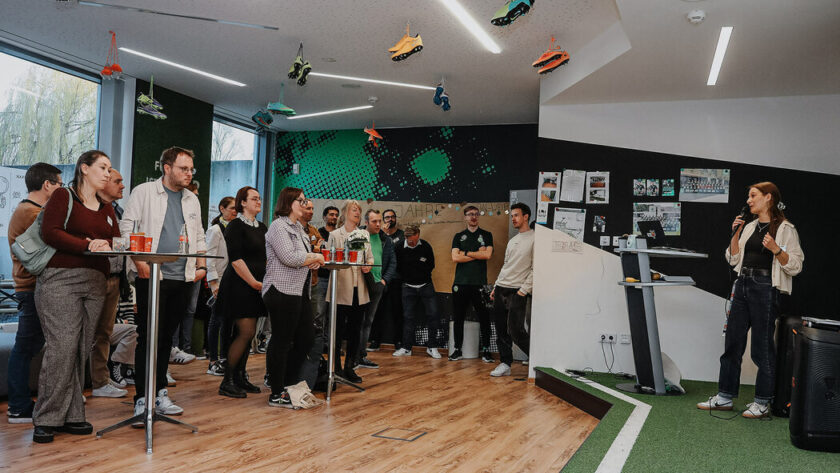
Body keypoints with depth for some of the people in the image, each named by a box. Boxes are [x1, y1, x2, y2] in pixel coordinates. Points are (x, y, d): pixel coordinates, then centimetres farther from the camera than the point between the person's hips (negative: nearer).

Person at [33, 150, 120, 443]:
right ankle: (47, 419, -2)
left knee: (82, 350, 4)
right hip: (60, 279, -6)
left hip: (95, 283, 6)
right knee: (61, 347, -11)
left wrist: (105, 244, -8)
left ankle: (71, 416, 9)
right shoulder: (64, 197, 4)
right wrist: (87, 245, -15)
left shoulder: (106, 208, 21)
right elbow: (50, 232, -8)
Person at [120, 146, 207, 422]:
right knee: (148, 337, -5)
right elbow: (127, 227, -5)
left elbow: (199, 236, 21)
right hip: (151, 275, -5)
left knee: (166, 337, 11)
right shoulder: (144, 192, 1)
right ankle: (142, 399, 0)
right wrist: (139, 261, -15)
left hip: (182, 278, 5)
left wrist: (201, 265, 10)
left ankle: (159, 394, 20)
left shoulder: (192, 200, 17)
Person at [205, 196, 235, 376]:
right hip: (219, 280, -7)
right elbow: (210, 257, -11)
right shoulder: (215, 229, -7)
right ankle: (213, 362, 2)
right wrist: (214, 283, -17)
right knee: (217, 319, -4)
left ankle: (225, 358, 18)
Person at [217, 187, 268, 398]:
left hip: (257, 286, 8)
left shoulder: (262, 227, 16)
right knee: (246, 332, -11)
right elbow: (235, 259, -15)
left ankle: (240, 377, 18)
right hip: (239, 285, -8)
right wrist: (254, 282, -14)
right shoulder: (236, 226, -8)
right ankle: (227, 382, -2)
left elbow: (268, 256, 19)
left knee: (248, 333, 9)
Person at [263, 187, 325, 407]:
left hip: (300, 291, 10)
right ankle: (277, 395, 4)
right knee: (282, 341, -4)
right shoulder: (278, 226, -9)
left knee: (306, 339, 10)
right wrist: (315, 257, -6)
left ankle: (289, 384, 22)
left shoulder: (298, 227, 20)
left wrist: (314, 259, 6)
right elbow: (289, 257, -20)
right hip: (282, 291, -10)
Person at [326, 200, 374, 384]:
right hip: (341, 288, -4)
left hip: (359, 288, 4)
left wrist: (368, 265, -2)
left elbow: (370, 256, 18)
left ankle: (349, 367, 14)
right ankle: (336, 366, 8)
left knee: (355, 329, 5)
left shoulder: (364, 235, 18)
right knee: (337, 328, -2)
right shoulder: (334, 235, 5)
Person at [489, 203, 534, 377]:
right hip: (501, 289, 8)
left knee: (515, 331, -11)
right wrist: (496, 287, 17)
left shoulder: (534, 239, -6)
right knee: (501, 330, 7)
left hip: (517, 291, -8)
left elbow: (535, 268, -10)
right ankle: (505, 364, 15)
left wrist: (524, 289, -15)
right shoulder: (512, 240, 18)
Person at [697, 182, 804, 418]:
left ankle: (763, 403, 11)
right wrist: (735, 234, 3)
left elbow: (795, 266, -8)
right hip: (743, 285, 7)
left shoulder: (785, 229, -4)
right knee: (732, 342, 7)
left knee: (762, 347, -1)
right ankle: (725, 397, 15)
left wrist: (776, 250, -23)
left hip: (765, 288, -7)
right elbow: (734, 259, 14)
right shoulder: (749, 227, 15)